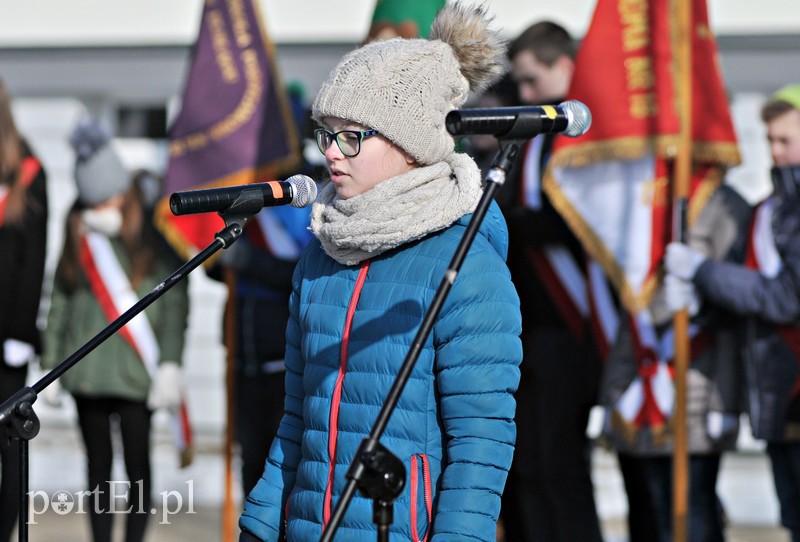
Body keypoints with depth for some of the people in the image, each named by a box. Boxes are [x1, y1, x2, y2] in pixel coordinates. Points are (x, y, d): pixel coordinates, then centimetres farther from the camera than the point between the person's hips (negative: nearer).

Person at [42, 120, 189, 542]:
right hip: (87, 368, 3)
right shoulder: (79, 232, 8)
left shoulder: (153, 231, -4)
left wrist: (169, 365, -12)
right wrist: (51, 364, 11)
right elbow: (60, 300, 12)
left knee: (136, 462, 2)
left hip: (136, 370, -3)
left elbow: (175, 301, -6)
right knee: (98, 464, 9)